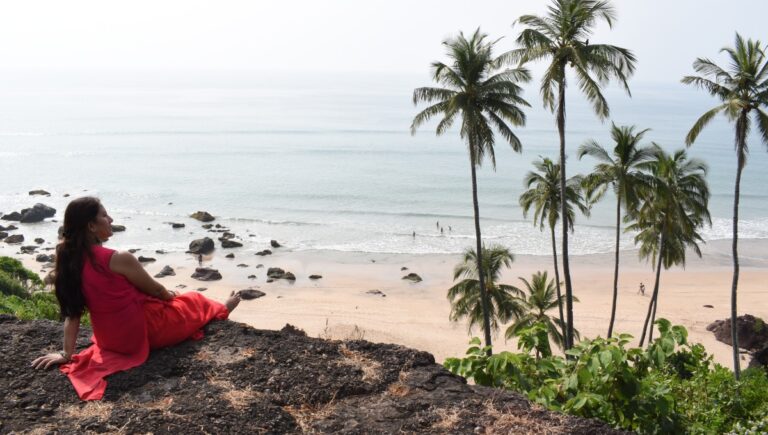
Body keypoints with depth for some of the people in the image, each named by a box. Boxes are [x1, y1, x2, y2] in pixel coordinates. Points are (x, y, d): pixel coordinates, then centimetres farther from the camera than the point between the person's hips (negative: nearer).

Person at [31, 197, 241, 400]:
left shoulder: (69, 260, -7)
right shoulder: (120, 259, -27)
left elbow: (72, 312, -5)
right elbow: (155, 289, -10)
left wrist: (67, 354, 0)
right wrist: (170, 295, 11)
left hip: (108, 340, 7)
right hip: (143, 333, -7)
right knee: (194, 302, 21)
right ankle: (222, 309, 54)